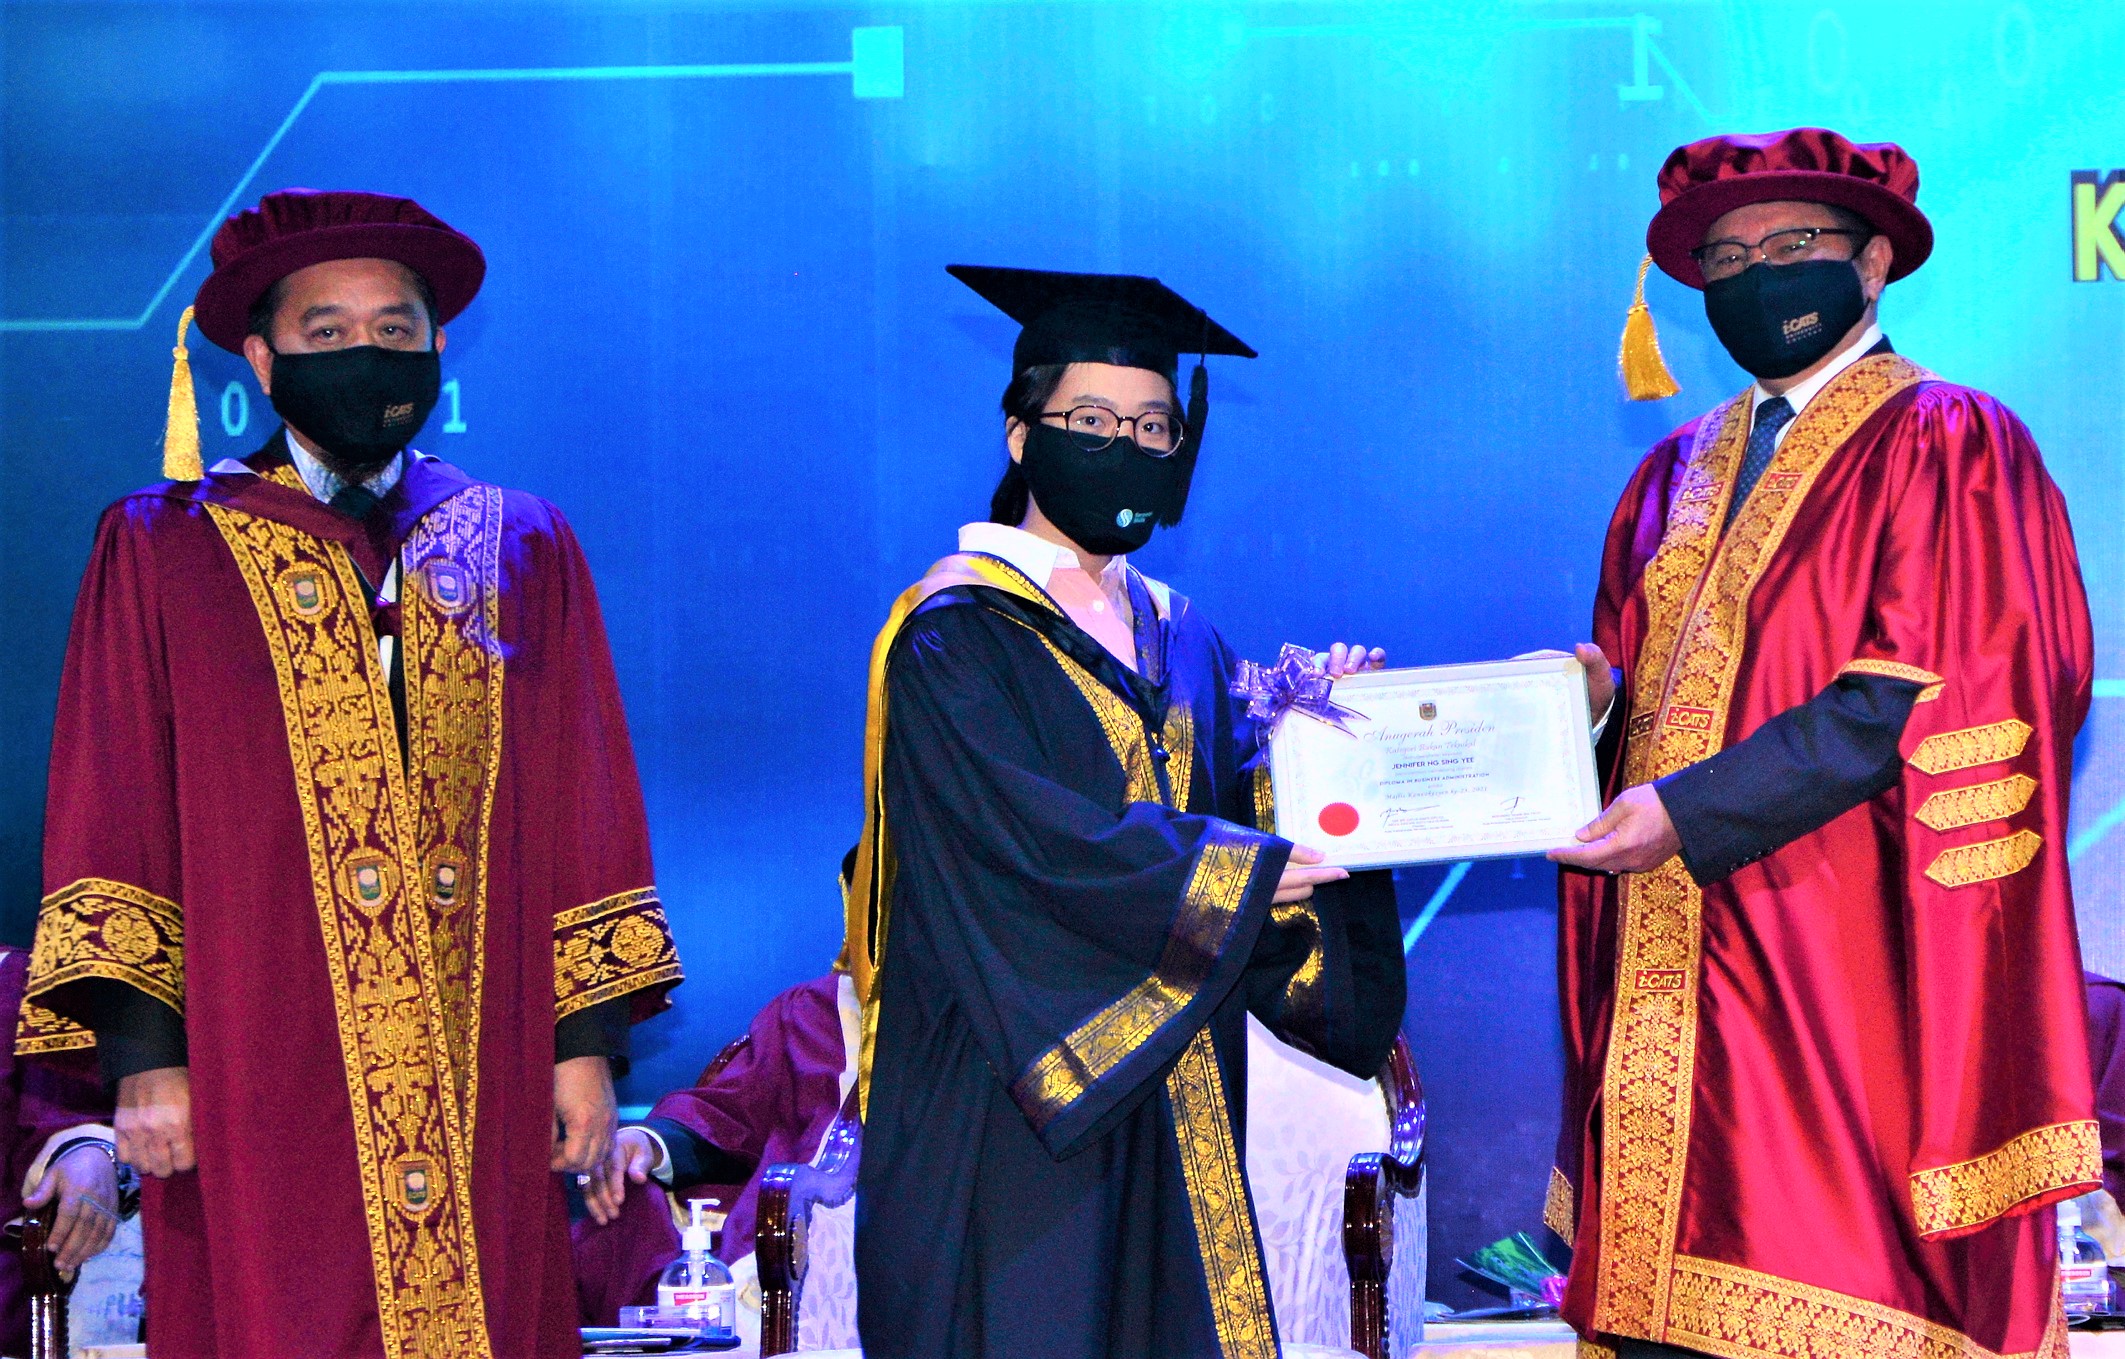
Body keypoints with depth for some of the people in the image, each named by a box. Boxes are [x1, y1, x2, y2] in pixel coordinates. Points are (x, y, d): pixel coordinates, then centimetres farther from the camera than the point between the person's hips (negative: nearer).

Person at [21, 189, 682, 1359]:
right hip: (261, 1090, -2)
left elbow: (584, 813, 11)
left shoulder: (522, 551, 13)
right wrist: (141, 1048, -8)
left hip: (486, 1094, 2)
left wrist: (588, 1038, 4)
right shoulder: (161, 552, 6)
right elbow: (109, 817, 1)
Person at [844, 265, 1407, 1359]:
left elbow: (1238, 802, 6)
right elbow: (1031, 840, -18)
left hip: (1168, 1102, 6)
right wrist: (1253, 870, -21)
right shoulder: (955, 635, -6)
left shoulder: (1182, 642, 16)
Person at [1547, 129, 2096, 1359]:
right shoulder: (1679, 474, 19)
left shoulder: (1945, 444, -2)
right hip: (1678, 979, 6)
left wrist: (1690, 812, -18)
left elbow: (1914, 700, -12)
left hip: (1847, 963, -6)